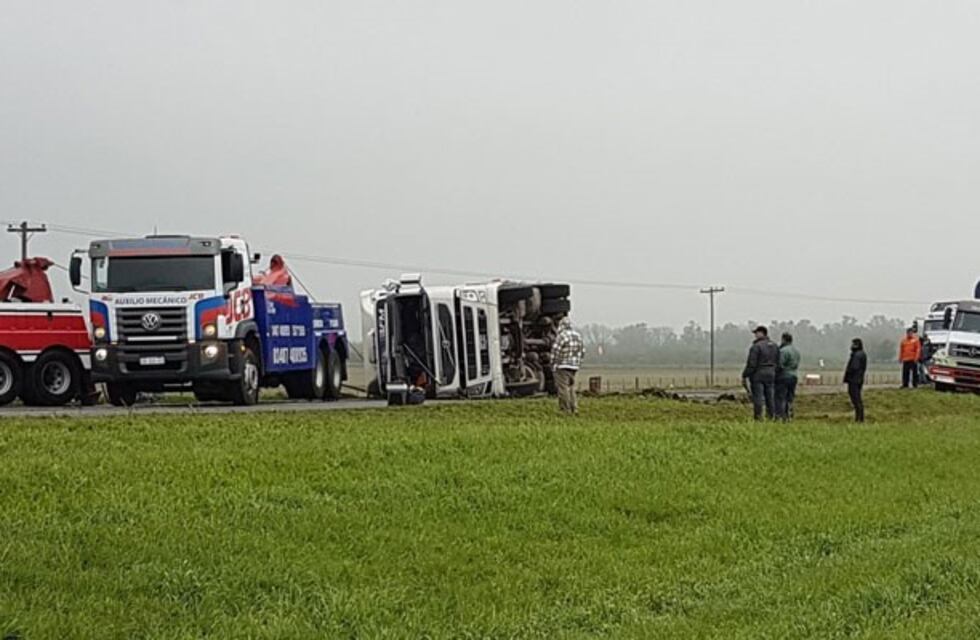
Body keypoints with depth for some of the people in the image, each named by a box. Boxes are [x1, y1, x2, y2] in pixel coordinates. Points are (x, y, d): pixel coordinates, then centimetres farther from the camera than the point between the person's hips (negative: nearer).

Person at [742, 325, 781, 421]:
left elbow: (751, 364, -15)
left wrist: (745, 376, -9)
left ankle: (758, 417, -5)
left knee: (758, 398, -4)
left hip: (758, 375, -6)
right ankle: (771, 417, 10)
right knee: (770, 398, 9)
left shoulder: (756, 346, -13)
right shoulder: (774, 346, 10)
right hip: (771, 374, 7)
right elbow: (778, 363, 13)